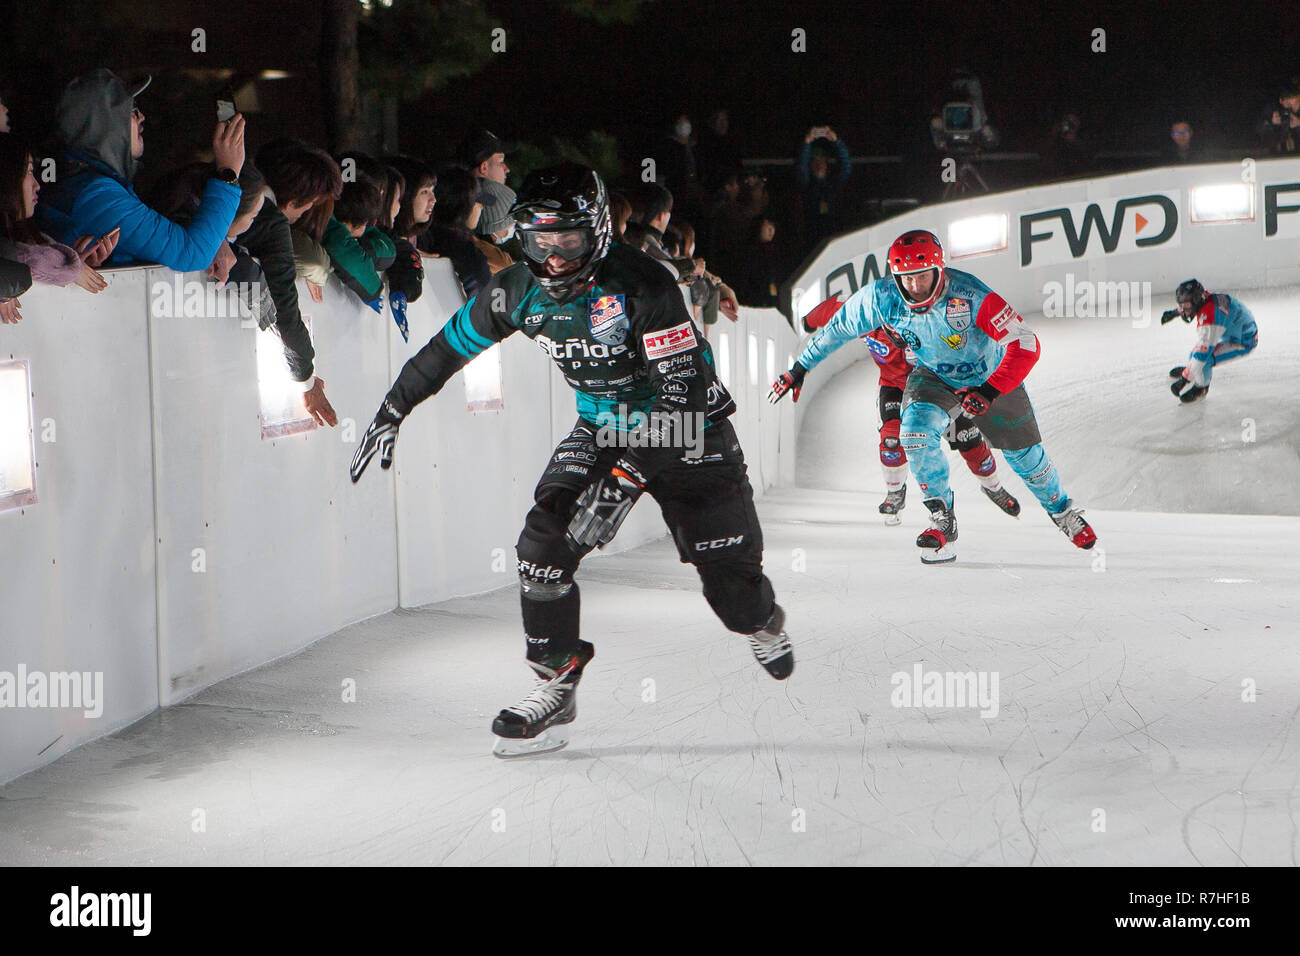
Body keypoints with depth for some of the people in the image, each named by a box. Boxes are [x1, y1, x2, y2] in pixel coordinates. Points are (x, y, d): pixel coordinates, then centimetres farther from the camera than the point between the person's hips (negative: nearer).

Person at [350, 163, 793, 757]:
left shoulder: (641, 285, -30)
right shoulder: (519, 291, -12)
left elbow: (681, 391, -32)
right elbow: (449, 346, 5)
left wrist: (631, 473, -39)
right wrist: (392, 411, 8)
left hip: (690, 429, -4)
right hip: (601, 428, 4)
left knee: (728, 574, -2)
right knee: (544, 543, -17)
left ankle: (763, 624, 36)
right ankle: (555, 684, -4)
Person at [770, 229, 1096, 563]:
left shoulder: (970, 297, -38)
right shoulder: (881, 298, -27)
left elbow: (1026, 345, -35)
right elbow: (837, 329, -9)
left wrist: (989, 392, -44)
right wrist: (798, 369, -3)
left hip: (991, 376, -2)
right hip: (935, 376, 2)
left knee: (1023, 455, 10)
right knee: (916, 429, -27)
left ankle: (1061, 510, 42)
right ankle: (942, 519, -9)